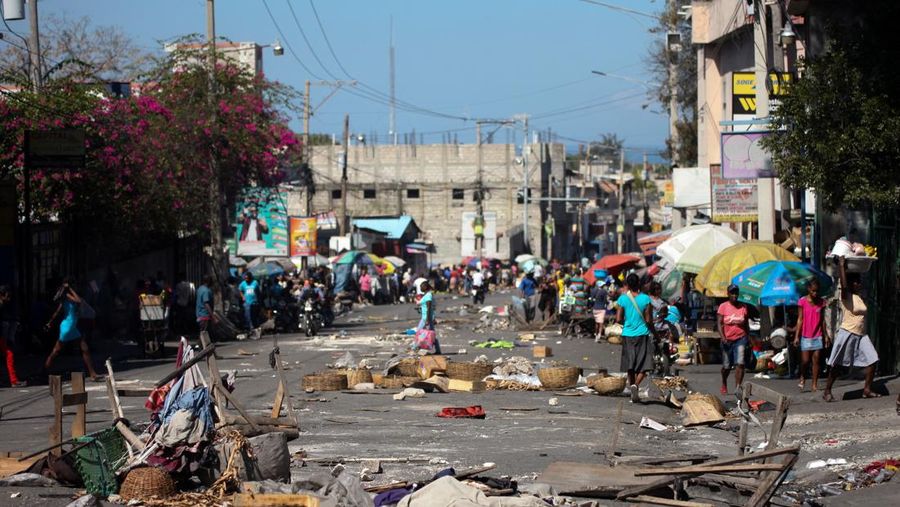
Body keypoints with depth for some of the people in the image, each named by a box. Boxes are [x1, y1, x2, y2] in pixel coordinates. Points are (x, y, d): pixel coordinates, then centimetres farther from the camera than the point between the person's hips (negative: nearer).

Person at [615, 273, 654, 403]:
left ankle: (632, 388, 18)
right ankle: (635, 385, -22)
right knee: (644, 365, 2)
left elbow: (618, 319, -5)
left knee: (630, 366, 13)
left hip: (628, 334, 2)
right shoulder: (645, 299, -8)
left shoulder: (622, 299, -4)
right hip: (642, 334, -2)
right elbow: (648, 319, -8)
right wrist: (653, 330, 10)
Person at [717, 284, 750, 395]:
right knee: (726, 366, 10)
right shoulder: (723, 307, 0)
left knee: (740, 364, -16)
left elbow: (747, 324, 13)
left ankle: (738, 387, -18)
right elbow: (720, 323, -4)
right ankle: (724, 385, 35)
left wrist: (749, 339, 9)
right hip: (727, 340, 0)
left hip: (741, 338, 0)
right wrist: (723, 337, -17)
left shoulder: (743, 307, 6)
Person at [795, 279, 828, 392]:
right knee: (805, 360, -5)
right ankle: (802, 377, 23)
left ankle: (814, 384, 6)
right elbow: (800, 319, -2)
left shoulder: (821, 302, 3)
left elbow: (822, 320, 9)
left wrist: (826, 336, 9)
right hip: (805, 336, -2)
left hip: (818, 336, 2)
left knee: (816, 360, 1)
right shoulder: (802, 301, -4)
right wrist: (796, 336, -5)